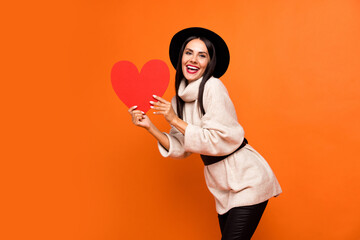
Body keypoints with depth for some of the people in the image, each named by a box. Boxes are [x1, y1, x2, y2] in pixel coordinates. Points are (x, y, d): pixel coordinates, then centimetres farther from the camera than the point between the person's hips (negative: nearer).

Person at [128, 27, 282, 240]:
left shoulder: (213, 87, -16)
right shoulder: (180, 98, 6)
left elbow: (218, 141, -22)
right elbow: (180, 149, 6)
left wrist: (175, 120, -19)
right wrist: (150, 127, -4)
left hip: (247, 181, -7)